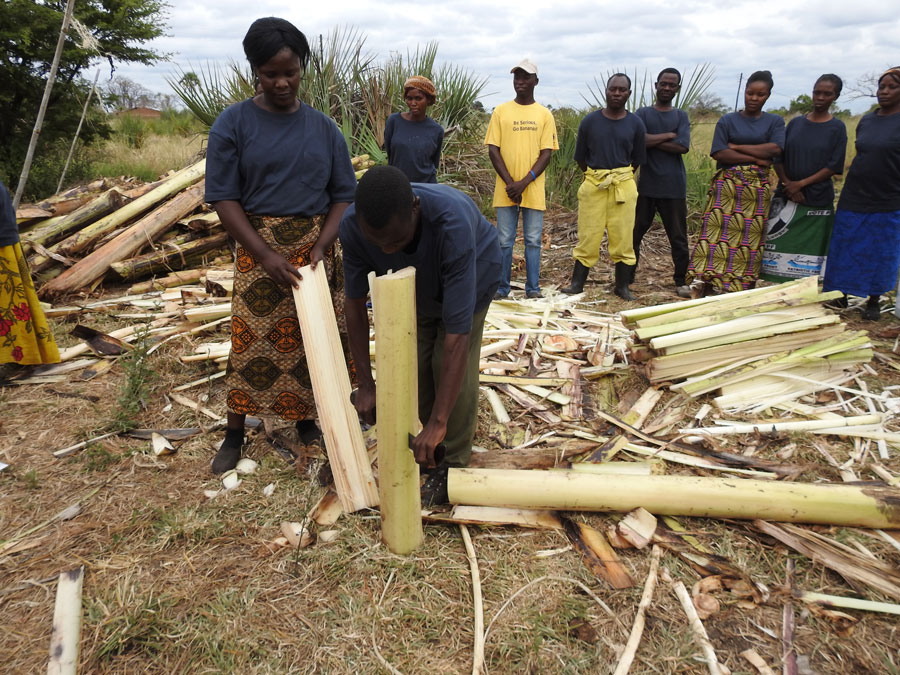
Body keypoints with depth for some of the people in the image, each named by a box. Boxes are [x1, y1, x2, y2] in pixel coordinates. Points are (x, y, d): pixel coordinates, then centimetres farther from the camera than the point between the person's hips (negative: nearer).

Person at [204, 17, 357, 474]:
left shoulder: (323, 127, 5)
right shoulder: (233, 123, -3)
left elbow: (342, 194, 5)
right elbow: (224, 198, -7)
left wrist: (321, 246, -11)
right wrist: (266, 256, -17)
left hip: (314, 247, 3)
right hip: (259, 247, -2)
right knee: (250, 340, 0)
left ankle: (306, 420, 25)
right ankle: (235, 434, 15)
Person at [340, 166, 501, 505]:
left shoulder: (452, 223, -46)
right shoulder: (352, 226, -34)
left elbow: (458, 331, -45)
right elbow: (355, 301, -19)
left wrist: (438, 422, -44)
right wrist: (365, 385, -20)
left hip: (472, 274, -3)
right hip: (414, 285, 4)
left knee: (452, 366, -13)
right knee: (414, 363, -1)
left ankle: (452, 464, 7)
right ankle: (425, 451, 23)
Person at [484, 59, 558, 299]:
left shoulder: (544, 115, 5)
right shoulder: (501, 111, 5)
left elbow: (546, 153, 0)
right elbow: (493, 149, 1)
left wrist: (524, 182, -13)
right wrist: (510, 182, -9)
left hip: (534, 189, 0)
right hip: (506, 188, 0)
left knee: (533, 241, 4)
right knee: (504, 241, 3)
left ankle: (533, 288, 12)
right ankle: (502, 287, 12)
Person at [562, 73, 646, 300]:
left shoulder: (635, 124, 3)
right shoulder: (590, 121, 1)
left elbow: (637, 159, 11)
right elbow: (580, 157, 8)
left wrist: (620, 177, 11)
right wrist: (594, 177, 12)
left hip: (623, 186, 1)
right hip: (593, 185, -1)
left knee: (623, 237, 3)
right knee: (588, 235, 0)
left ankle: (623, 286, 14)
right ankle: (577, 283, 8)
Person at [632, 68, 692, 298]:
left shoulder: (681, 116, 9)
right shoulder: (643, 113, 6)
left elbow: (683, 146, -8)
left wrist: (652, 140, -10)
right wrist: (669, 135, -9)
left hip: (674, 187, 1)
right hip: (646, 186, -1)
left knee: (678, 237, 4)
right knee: (634, 233, 4)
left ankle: (681, 281, 14)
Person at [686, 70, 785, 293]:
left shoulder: (775, 122, 11)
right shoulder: (727, 120, 6)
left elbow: (775, 149, -8)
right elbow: (720, 154, -8)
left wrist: (737, 147, -8)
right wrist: (756, 158, -10)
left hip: (758, 189, 2)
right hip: (727, 187, -1)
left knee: (750, 240, 3)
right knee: (717, 234, -8)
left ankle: (744, 291, 8)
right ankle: (705, 286, -7)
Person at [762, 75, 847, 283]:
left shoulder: (837, 128, 1)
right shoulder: (795, 123, 9)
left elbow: (834, 167, -5)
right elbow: (778, 158, 7)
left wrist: (801, 184, -13)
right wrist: (787, 183, -8)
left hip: (817, 201, -2)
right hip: (786, 197, 3)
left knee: (810, 250, -1)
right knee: (780, 246, -1)